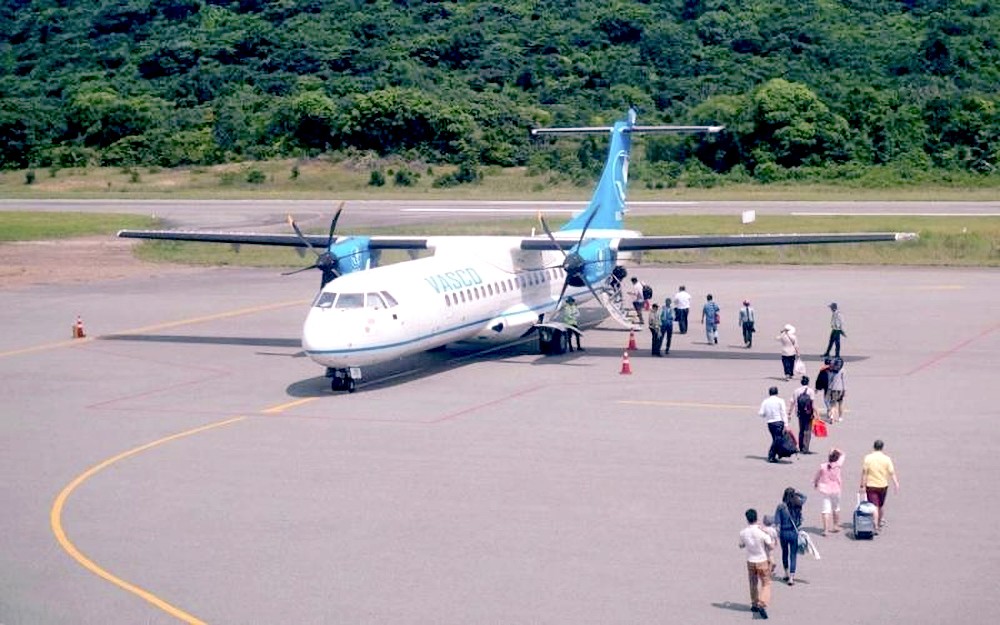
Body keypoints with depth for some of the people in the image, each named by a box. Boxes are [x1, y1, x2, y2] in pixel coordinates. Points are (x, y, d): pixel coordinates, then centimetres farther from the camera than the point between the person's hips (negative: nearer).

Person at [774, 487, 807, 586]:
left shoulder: (781, 507, -12)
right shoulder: (798, 504, -8)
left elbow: (777, 523, -11)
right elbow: (804, 497, 16)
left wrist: (776, 537, -3)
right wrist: (796, 492, 4)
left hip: (783, 533, 0)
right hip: (794, 533, 0)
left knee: (785, 553, 23)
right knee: (793, 555, 8)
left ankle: (787, 574, 34)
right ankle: (791, 578, 3)